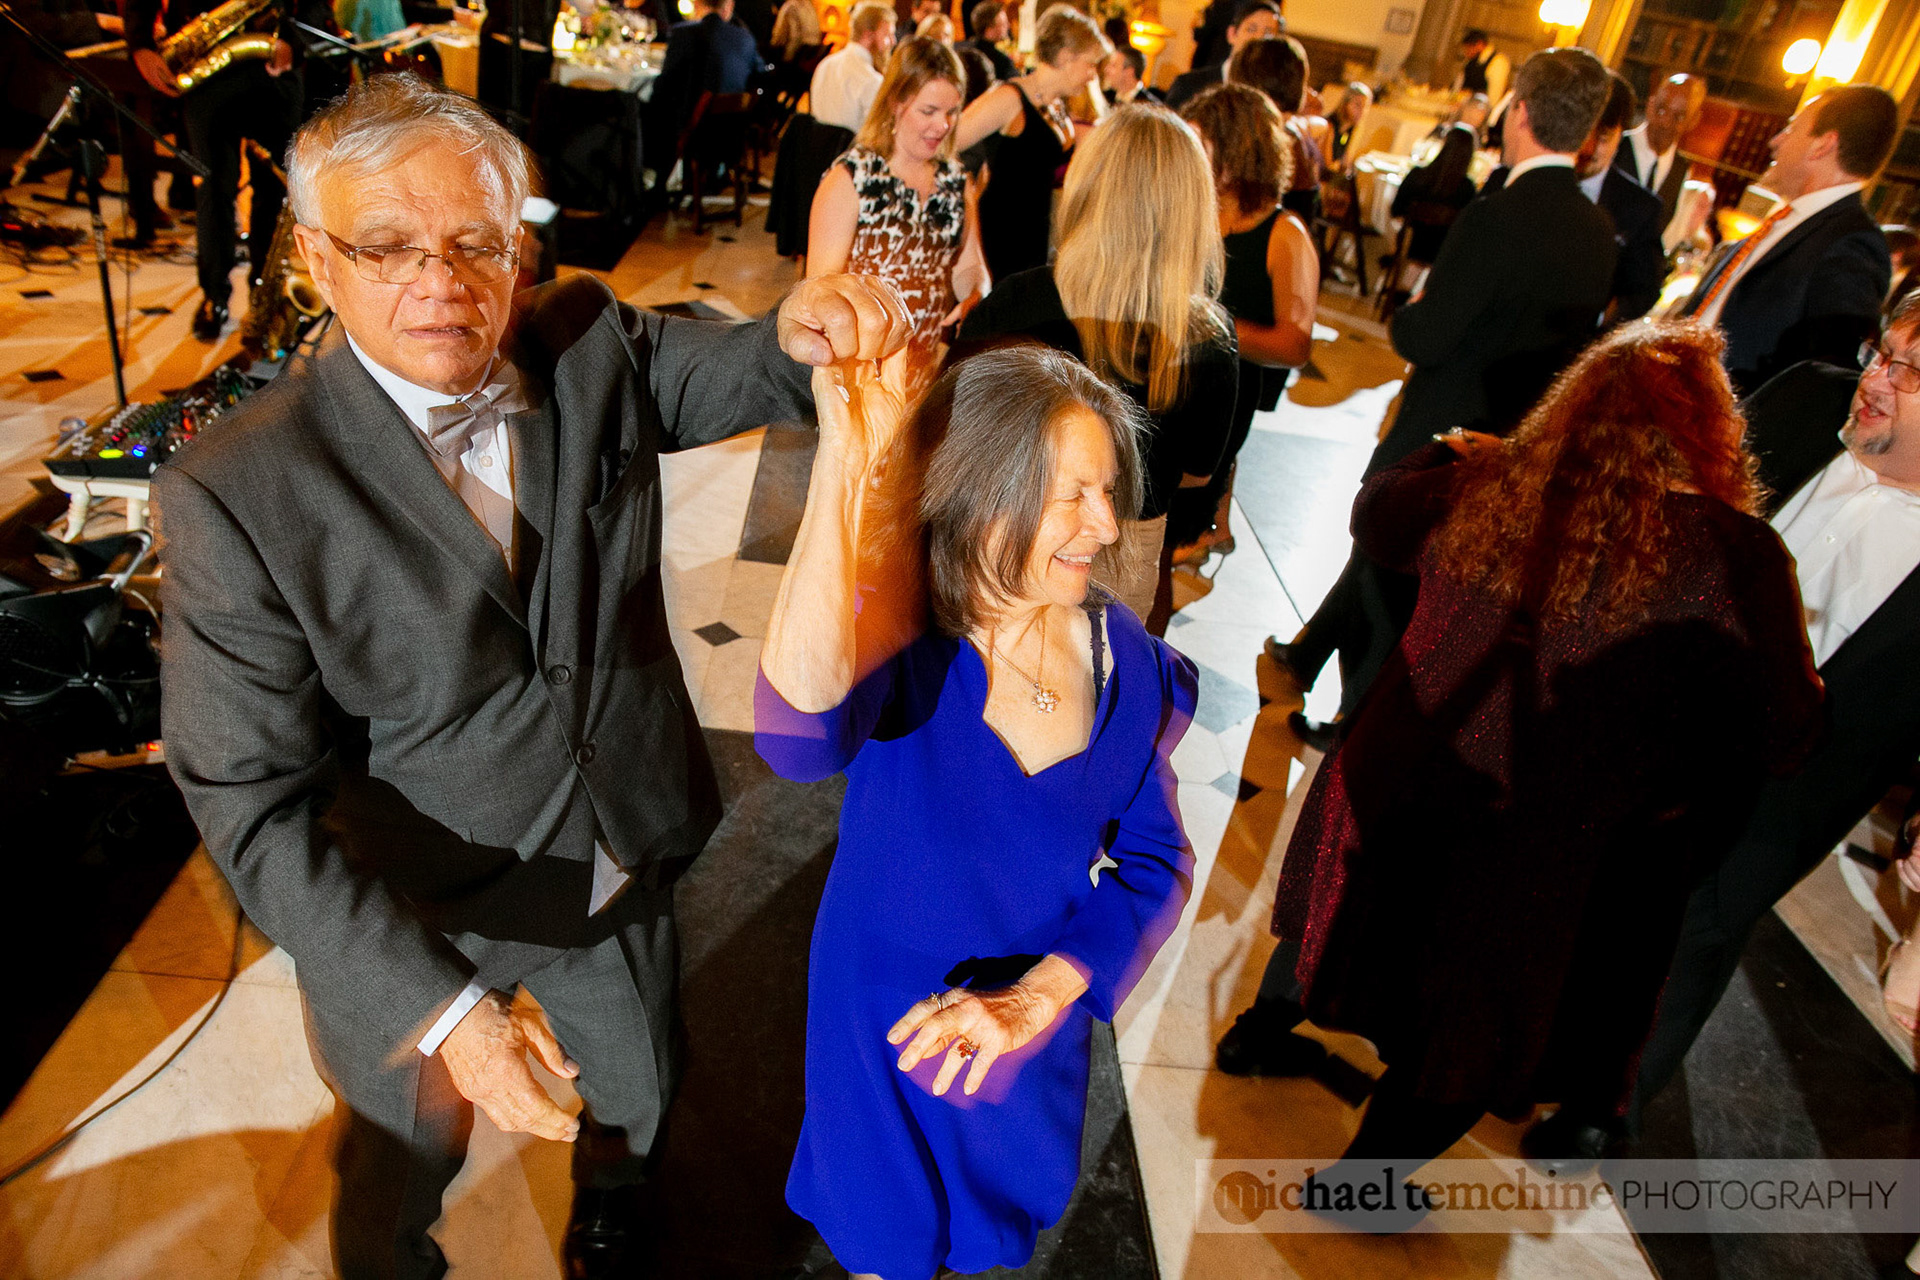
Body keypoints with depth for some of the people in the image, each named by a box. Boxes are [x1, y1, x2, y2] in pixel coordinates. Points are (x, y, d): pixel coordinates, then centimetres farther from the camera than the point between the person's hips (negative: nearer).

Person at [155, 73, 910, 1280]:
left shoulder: (592, 346, -11)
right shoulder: (236, 495, -24)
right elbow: (255, 804, -23)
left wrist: (809, 326, -32)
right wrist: (440, 1004, -32)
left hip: (623, 856, 4)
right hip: (406, 926, -3)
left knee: (638, 1090, 32)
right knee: (407, 1161, 27)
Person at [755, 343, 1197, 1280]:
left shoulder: (1123, 659, -16)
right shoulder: (897, 630, -27)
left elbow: (1155, 862, -11)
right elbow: (800, 733, -50)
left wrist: (1035, 996, -24)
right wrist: (844, 468, -54)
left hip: (1036, 1017, 3)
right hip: (884, 1016, -3)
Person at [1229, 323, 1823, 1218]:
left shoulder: (1482, 486, -10)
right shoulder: (1730, 555, -20)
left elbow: (1375, 515, 10)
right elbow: (1783, 733, -11)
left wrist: (1445, 450, 28)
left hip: (1399, 798, 4)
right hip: (1546, 852, -3)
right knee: (1477, 1028, 20)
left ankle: (1268, 1020, 55)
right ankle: (1362, 1176, 38)